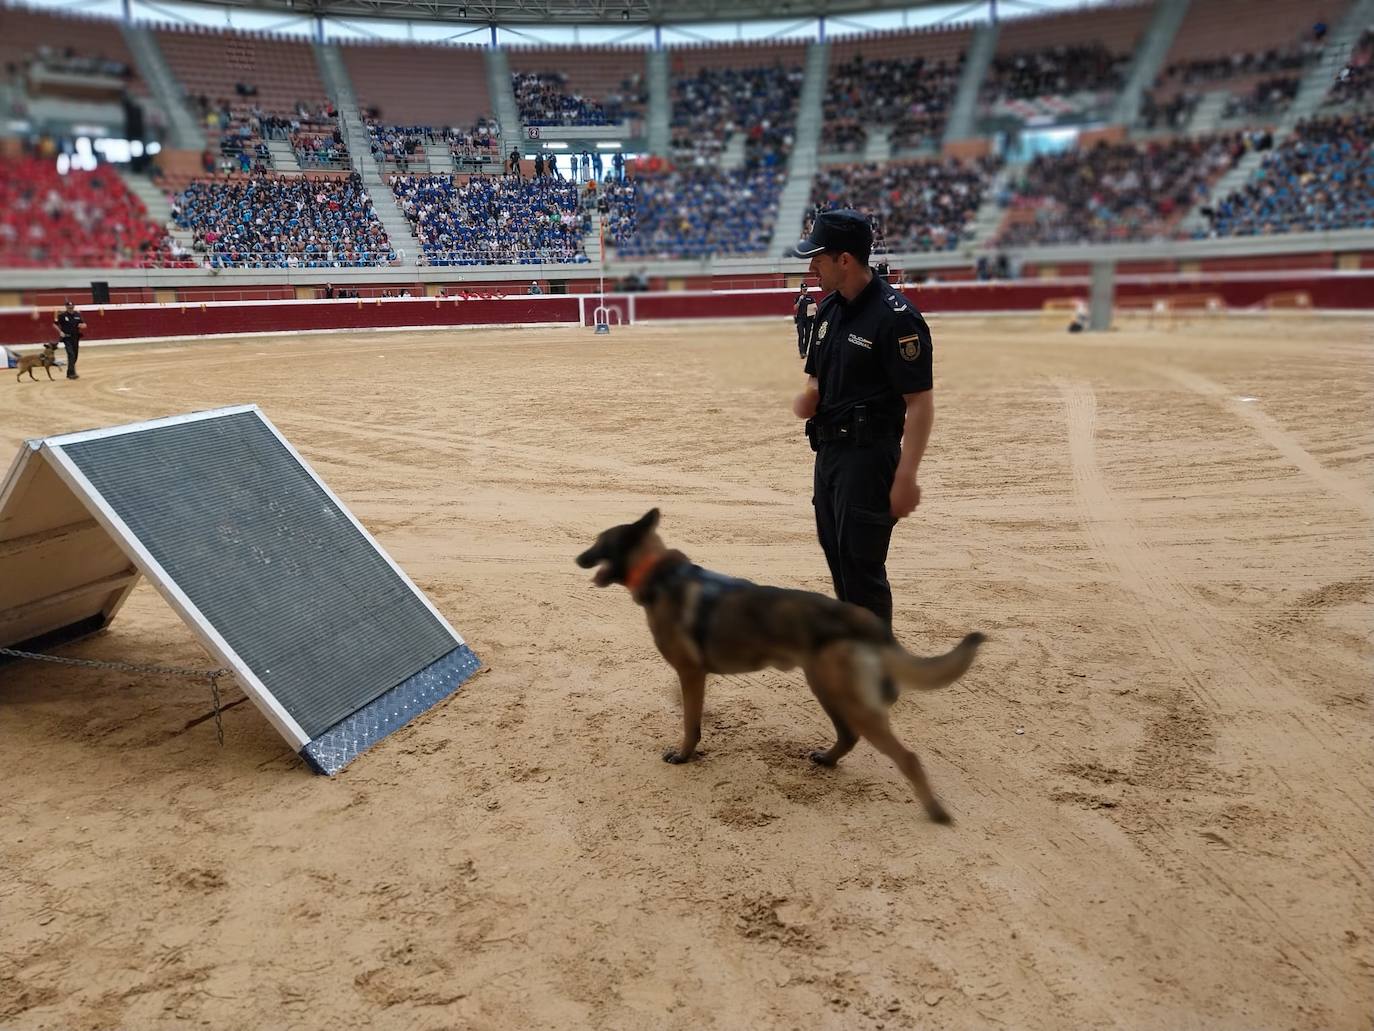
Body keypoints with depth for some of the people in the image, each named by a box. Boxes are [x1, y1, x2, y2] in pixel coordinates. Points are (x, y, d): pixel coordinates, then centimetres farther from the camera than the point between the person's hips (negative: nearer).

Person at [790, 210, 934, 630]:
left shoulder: (896, 317, -17)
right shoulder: (830, 308, 10)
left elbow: (920, 402, -19)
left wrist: (906, 476, -24)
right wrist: (805, 398, -5)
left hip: (869, 455, -9)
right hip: (828, 450, 9)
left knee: (861, 564, -5)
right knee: (838, 557, 18)